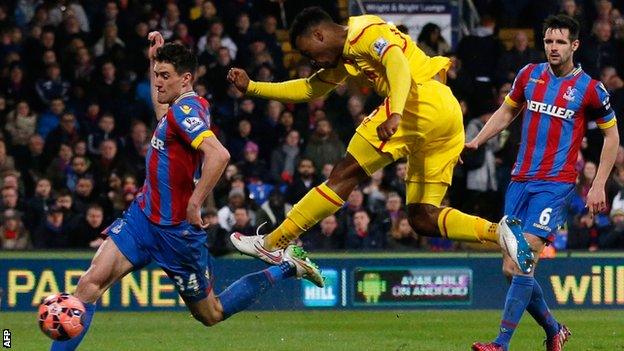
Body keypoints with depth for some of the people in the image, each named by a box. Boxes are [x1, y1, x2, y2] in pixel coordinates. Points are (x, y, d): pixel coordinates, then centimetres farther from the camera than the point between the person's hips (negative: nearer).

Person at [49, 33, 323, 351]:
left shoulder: (185, 109, -20)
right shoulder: (185, 107, 8)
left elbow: (218, 155, -36)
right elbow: (161, 112, 36)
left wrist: (195, 203, -31)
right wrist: (154, 60, 30)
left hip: (175, 230, -9)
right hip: (143, 215, 9)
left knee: (211, 314, 9)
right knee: (91, 283, -9)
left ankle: (286, 268, 22)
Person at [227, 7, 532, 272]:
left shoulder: (364, 31, -1)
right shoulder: (345, 55, 28)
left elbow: (398, 64, -19)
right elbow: (309, 90, 39)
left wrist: (395, 114, -34)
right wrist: (251, 87, 33)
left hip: (421, 99, -10)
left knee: (344, 176, -5)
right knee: (422, 218, 5)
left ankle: (273, 244, -4)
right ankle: (501, 232, -14)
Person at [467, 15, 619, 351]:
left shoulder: (590, 89, -2)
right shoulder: (529, 74, 9)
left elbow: (612, 136, 7)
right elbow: (506, 112, 24)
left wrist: (598, 185, 0)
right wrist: (474, 142, 11)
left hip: (555, 184, -5)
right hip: (520, 180, 5)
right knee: (510, 268, 3)